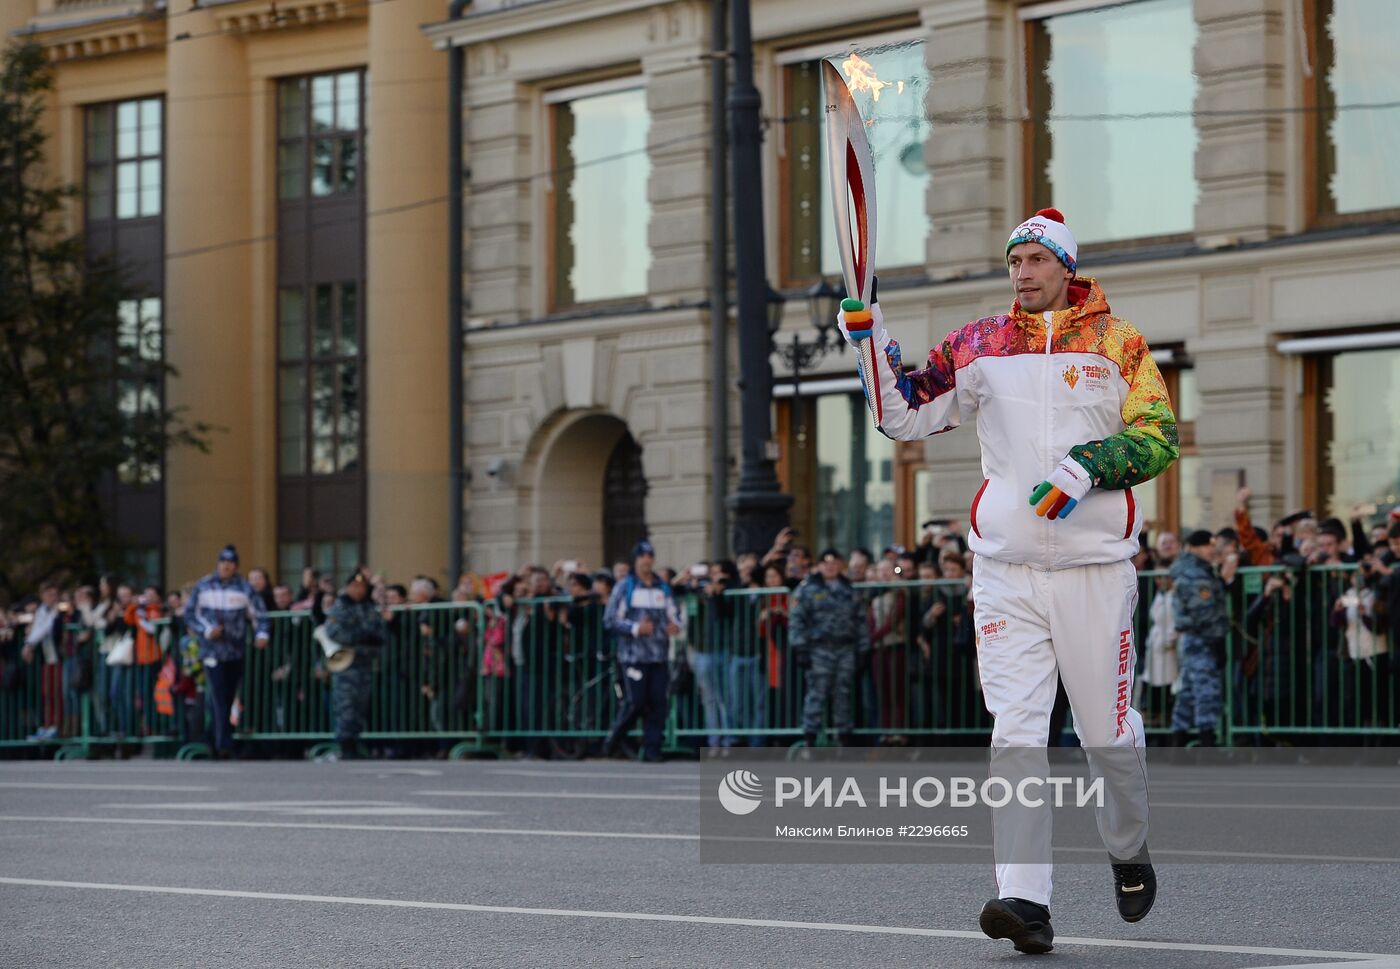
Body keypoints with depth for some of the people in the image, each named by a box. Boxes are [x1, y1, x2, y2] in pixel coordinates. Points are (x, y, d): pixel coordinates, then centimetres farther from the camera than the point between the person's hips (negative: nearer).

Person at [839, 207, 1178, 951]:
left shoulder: (1117, 343, 3)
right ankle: (1026, 901, -16)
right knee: (1015, 729, -10)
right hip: (1005, 569, 1)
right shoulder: (979, 345, 9)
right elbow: (903, 416, 9)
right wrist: (869, 340, -5)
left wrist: (1088, 467, -20)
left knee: (1107, 731, 6)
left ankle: (1129, 852, 35)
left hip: (1096, 567, -1)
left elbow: (1159, 435, -4)